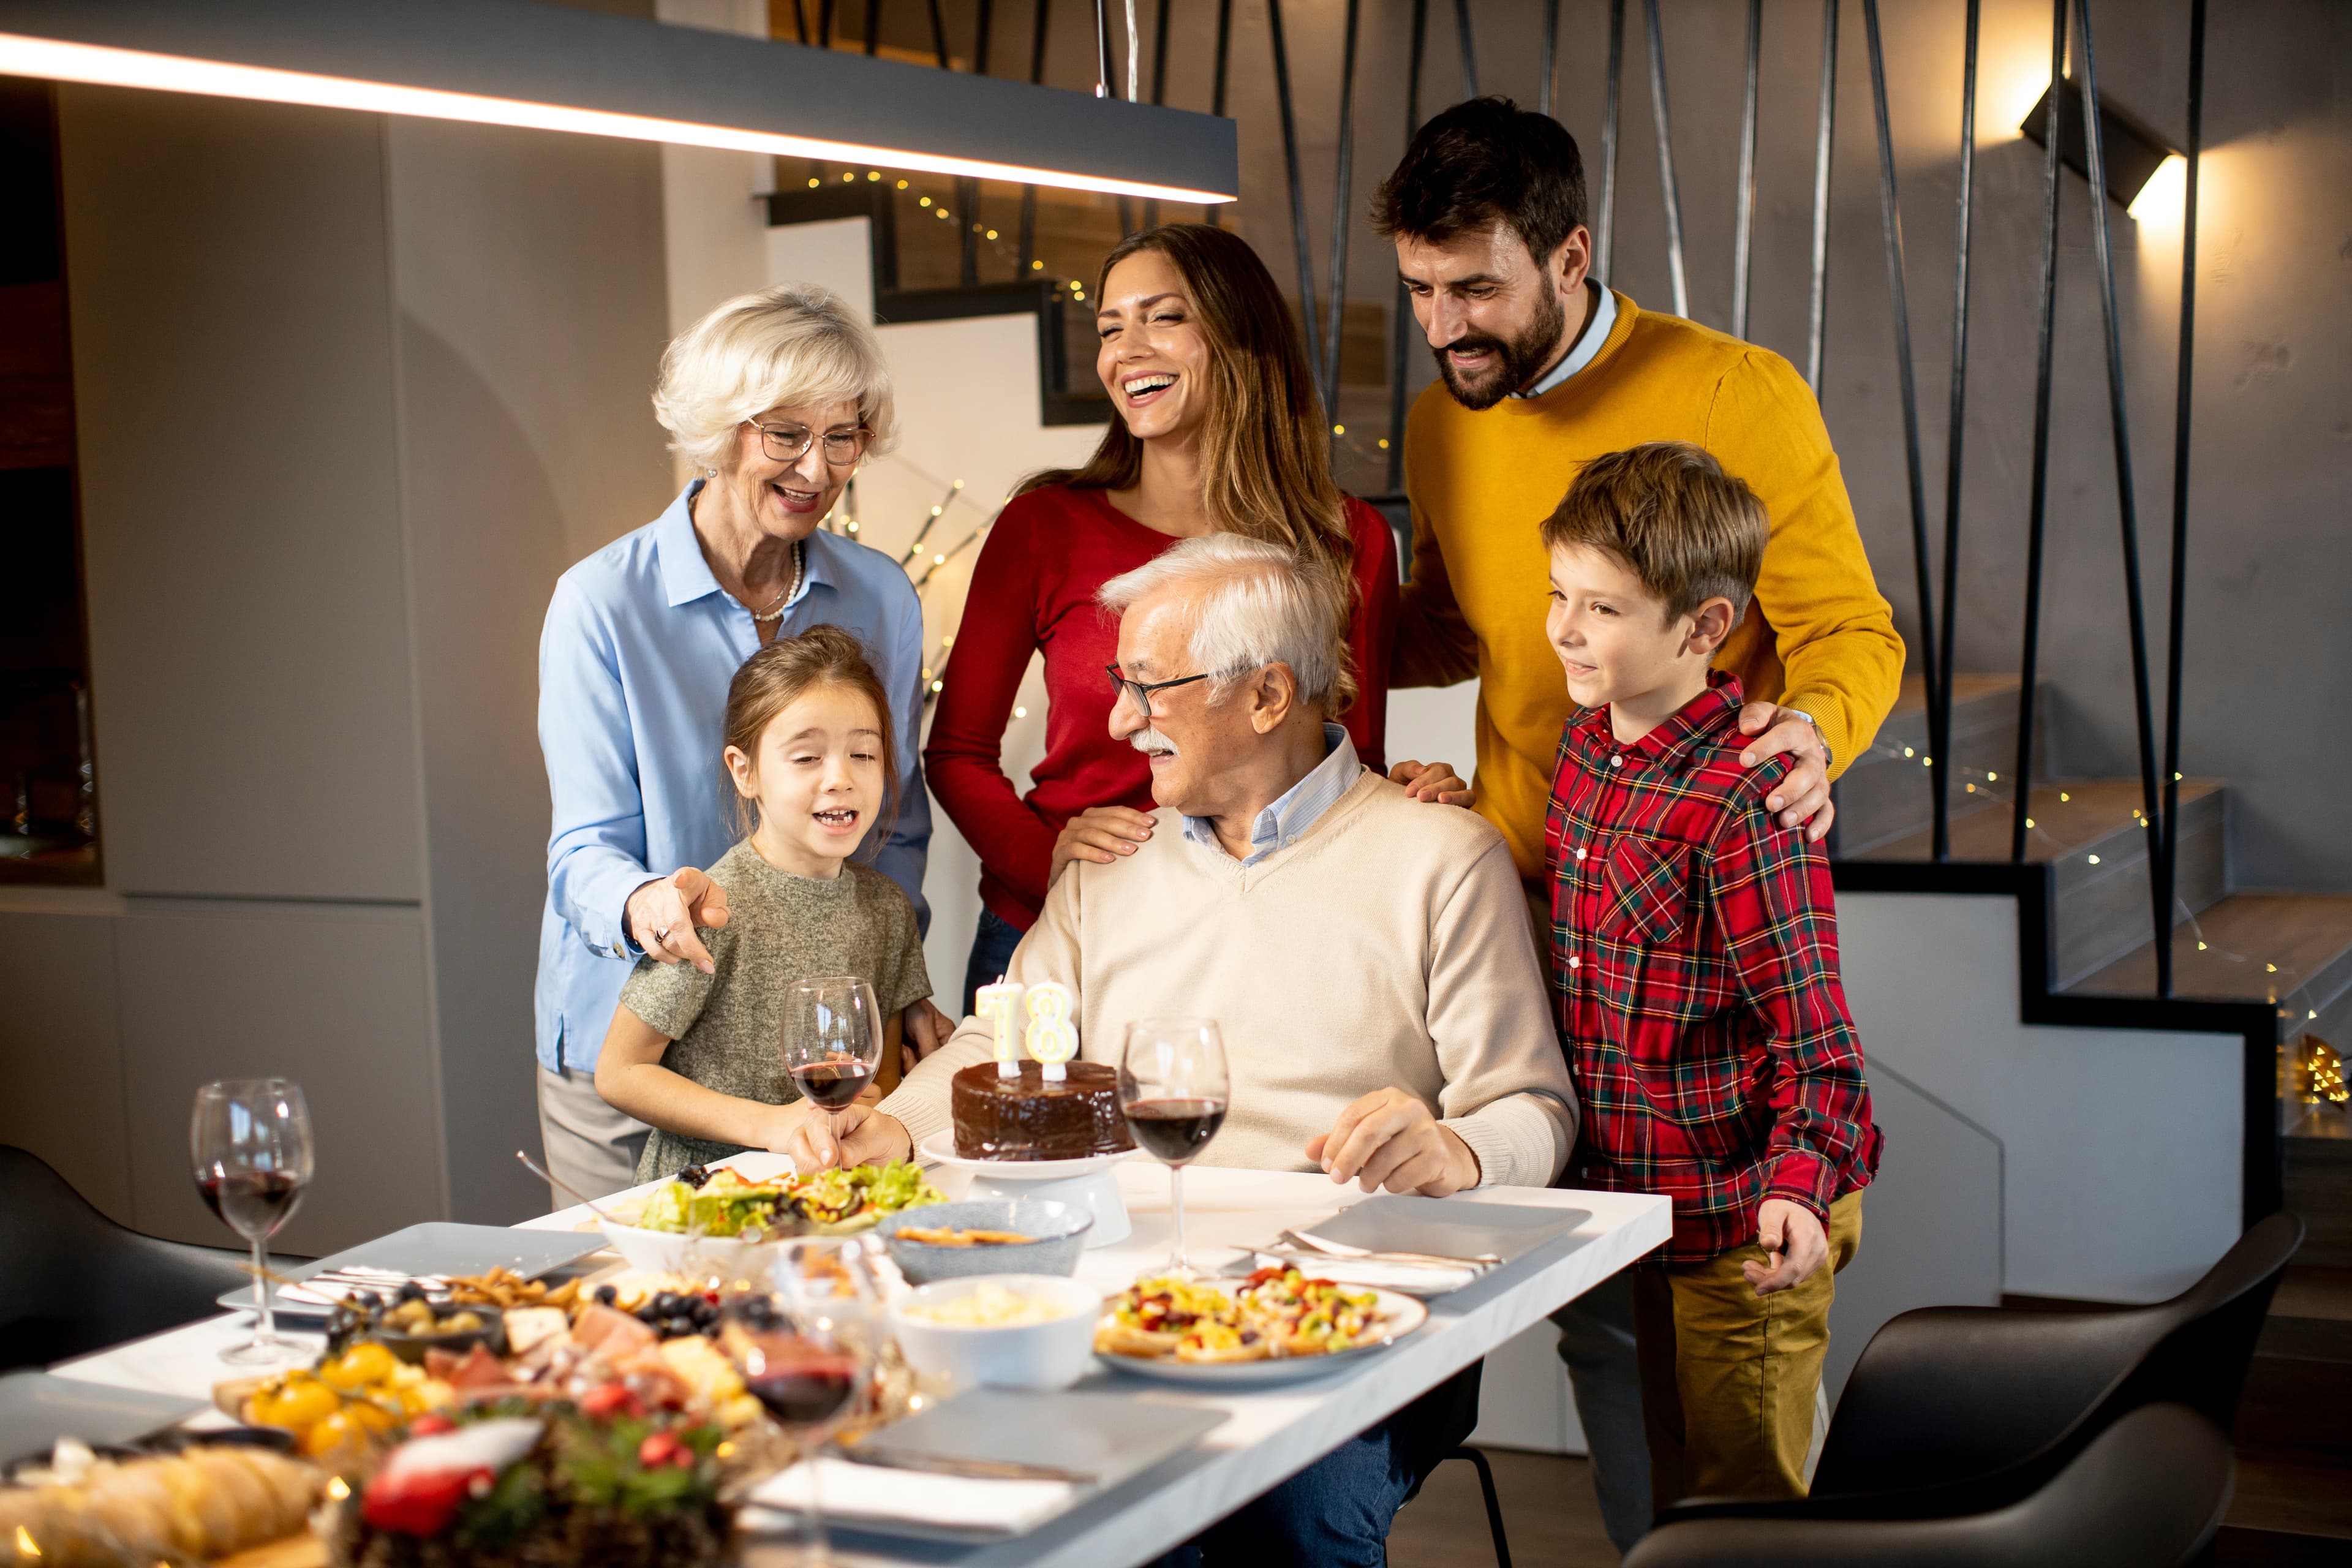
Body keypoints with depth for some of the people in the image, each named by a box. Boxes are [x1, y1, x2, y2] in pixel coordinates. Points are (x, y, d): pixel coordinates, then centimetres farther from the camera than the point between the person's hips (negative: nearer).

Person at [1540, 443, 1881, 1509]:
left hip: (1743, 1223, -8)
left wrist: (1797, 1187, -34)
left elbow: (1813, 1032, -22)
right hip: (1640, 1198, 8)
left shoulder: (1743, 801, -24)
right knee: (1672, 1488, 21)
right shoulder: (1585, 743, 4)